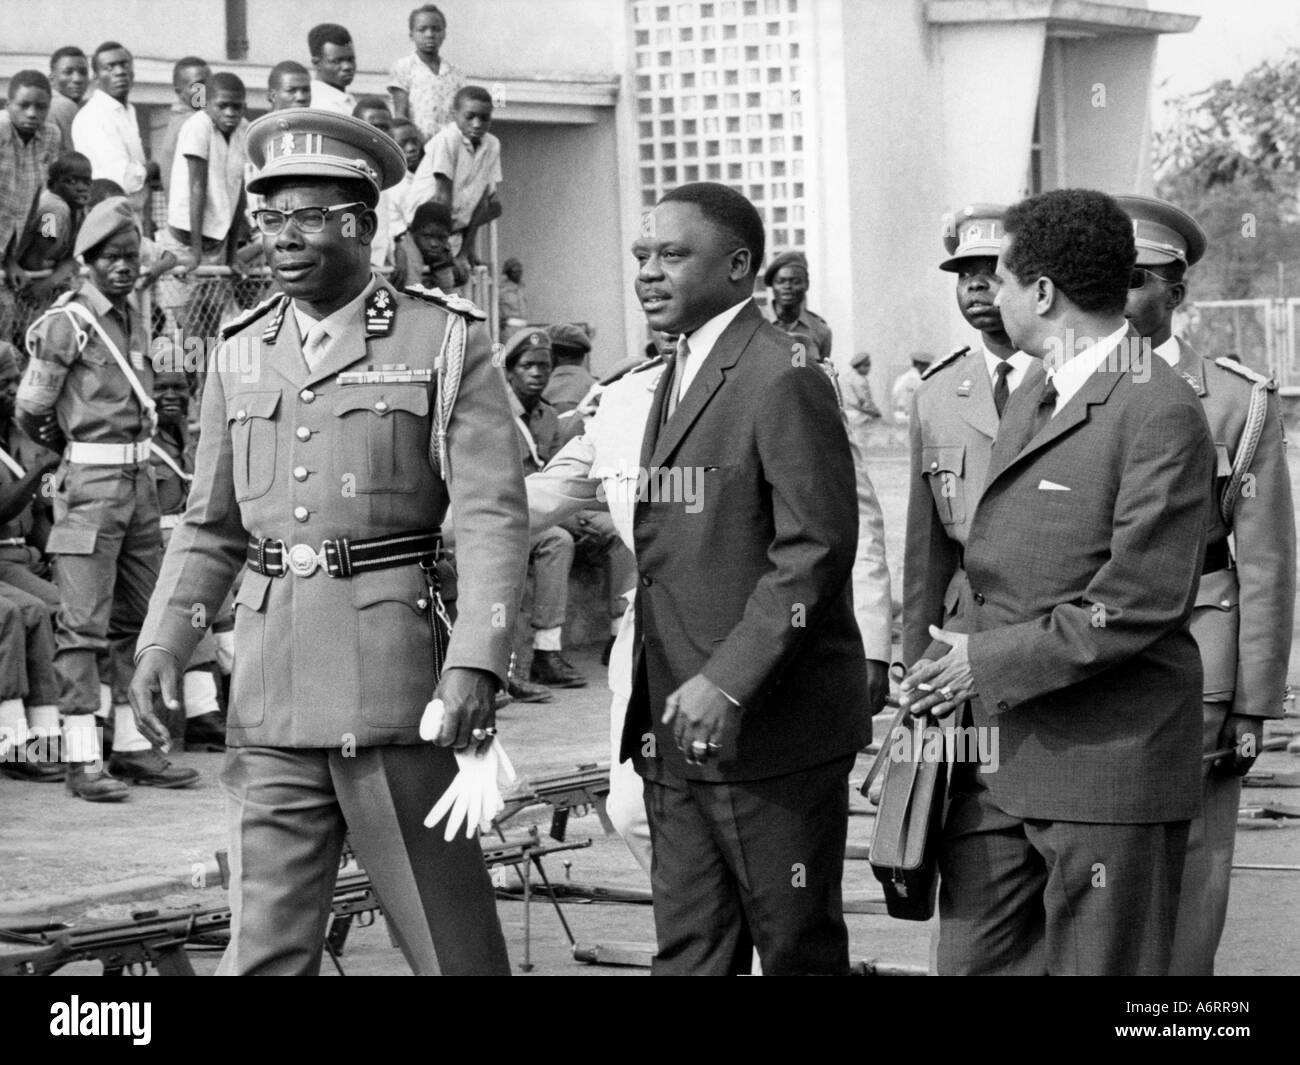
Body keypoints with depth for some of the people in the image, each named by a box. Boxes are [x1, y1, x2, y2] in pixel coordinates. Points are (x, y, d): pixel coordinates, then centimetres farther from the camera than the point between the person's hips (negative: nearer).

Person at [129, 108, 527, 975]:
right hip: (270, 692, 4)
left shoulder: (446, 343, -1)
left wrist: (476, 662, -19)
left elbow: (493, 516, -8)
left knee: (449, 933, 3)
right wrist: (164, 642, 3)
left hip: (393, 675, -4)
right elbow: (210, 528, 17)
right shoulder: (243, 352, 13)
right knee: (265, 946, 5)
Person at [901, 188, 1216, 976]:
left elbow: (1139, 602, -19)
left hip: (1110, 763, -9)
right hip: (1003, 761, 9)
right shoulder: (1028, 405, 17)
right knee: (973, 959, 9)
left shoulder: (1160, 412, -13)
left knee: (1101, 969, 0)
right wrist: (953, 661, 3)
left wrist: (992, 663, -14)